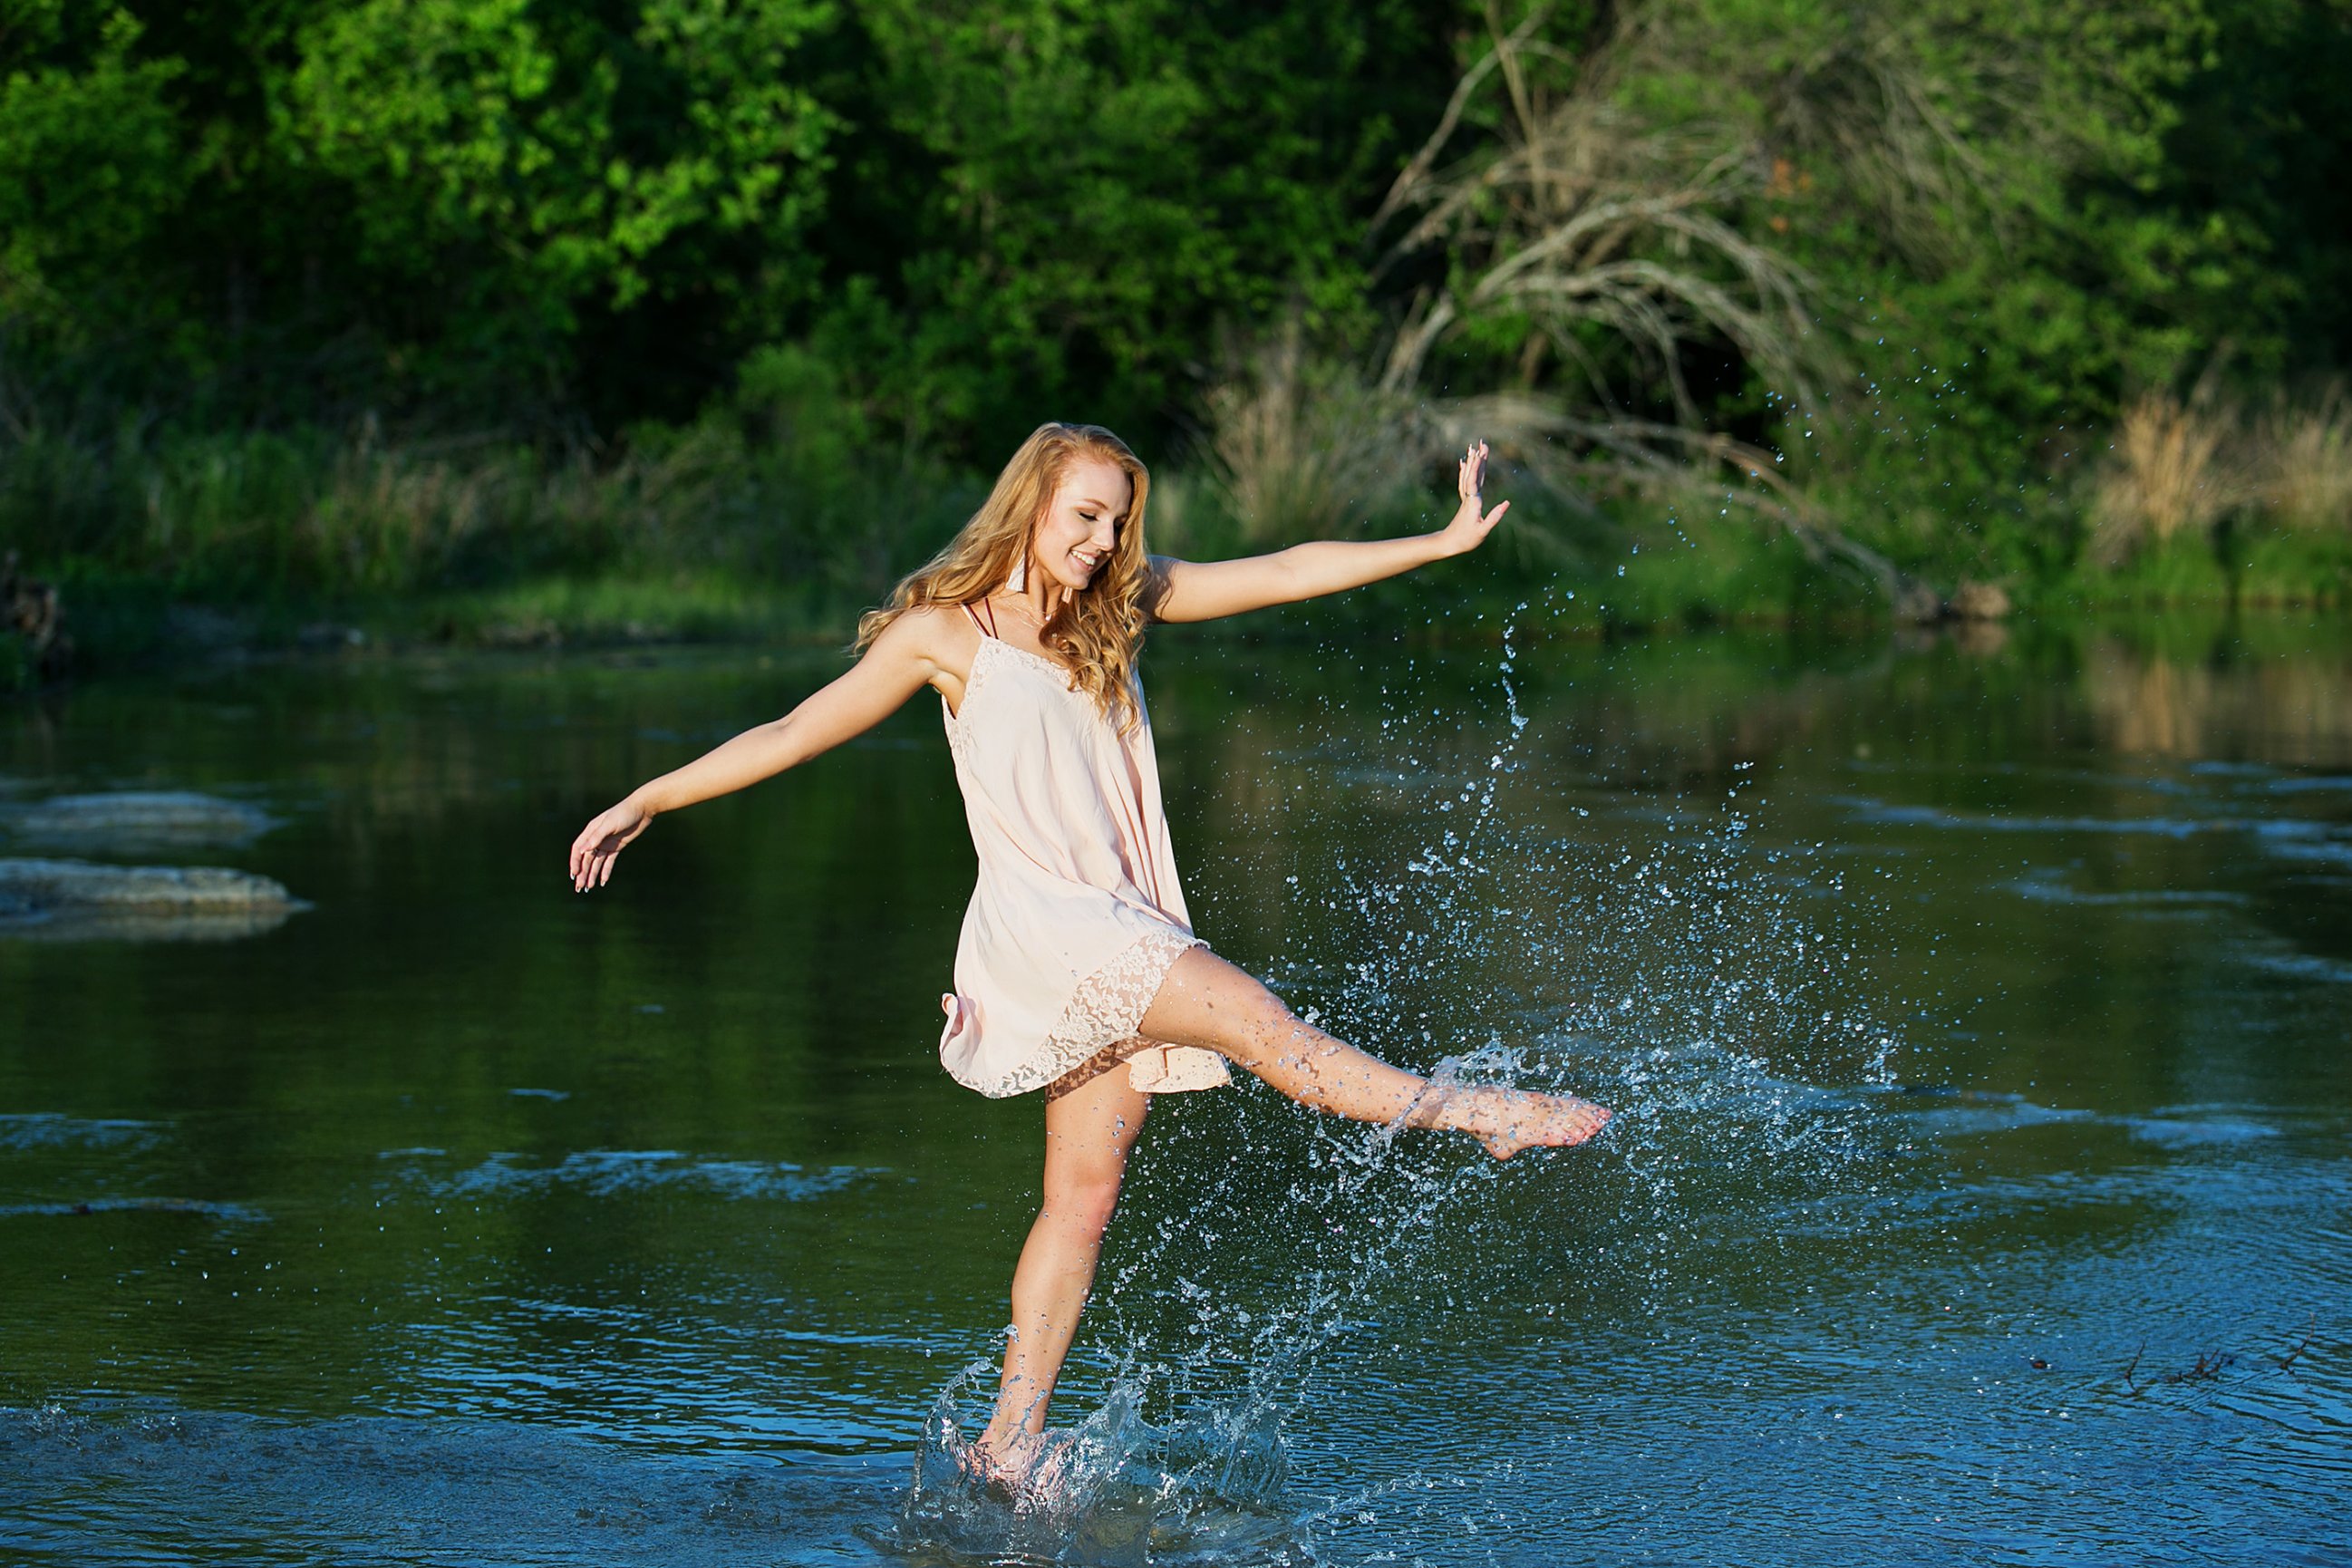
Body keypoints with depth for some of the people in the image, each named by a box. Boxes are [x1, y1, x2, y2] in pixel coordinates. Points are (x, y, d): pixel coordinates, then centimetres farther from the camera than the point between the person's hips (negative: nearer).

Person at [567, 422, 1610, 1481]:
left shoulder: (1121, 602, 14)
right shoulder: (945, 630, -1)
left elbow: (1286, 574, 13)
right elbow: (796, 733, 3)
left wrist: (1445, 542, 9)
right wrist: (649, 800, 2)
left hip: (1124, 934, 6)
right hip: (1037, 922, -6)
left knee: (1085, 1189, 4)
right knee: (1253, 1017, -18)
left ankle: (1009, 1442, 8)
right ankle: (1469, 1113, -8)